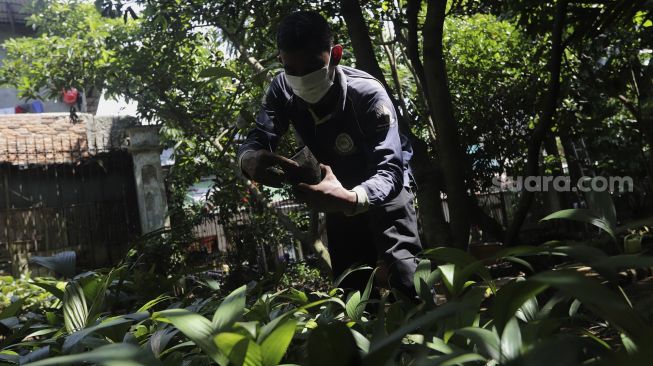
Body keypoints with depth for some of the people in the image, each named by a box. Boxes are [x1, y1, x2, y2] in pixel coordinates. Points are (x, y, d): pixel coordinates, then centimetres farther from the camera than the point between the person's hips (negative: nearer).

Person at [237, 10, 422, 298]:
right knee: (349, 283, 11)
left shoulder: (369, 94, -33)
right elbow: (257, 139, -24)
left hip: (383, 186, -4)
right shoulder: (282, 90, -20)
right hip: (340, 190, 4)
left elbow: (390, 171, -39)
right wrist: (250, 159, -51)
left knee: (404, 274, -18)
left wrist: (352, 199, -62)